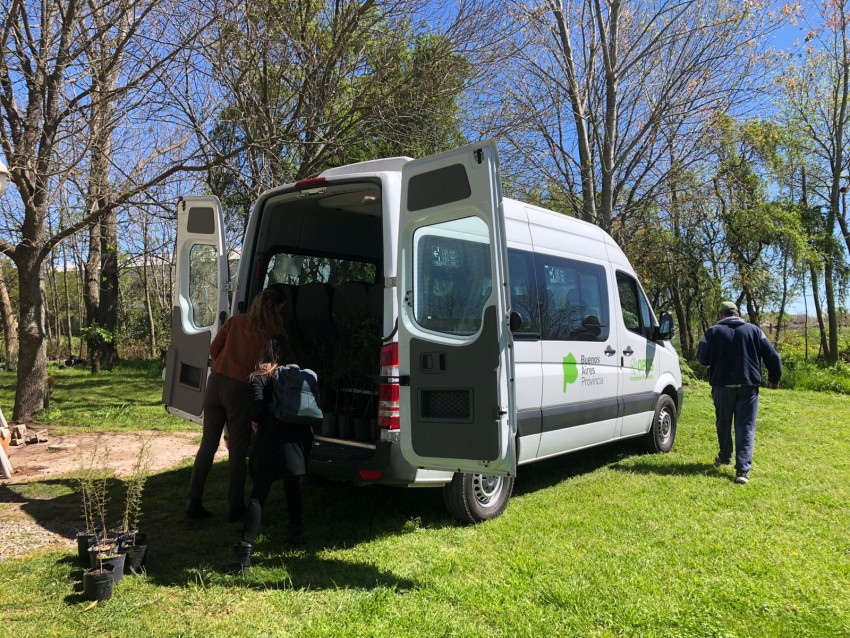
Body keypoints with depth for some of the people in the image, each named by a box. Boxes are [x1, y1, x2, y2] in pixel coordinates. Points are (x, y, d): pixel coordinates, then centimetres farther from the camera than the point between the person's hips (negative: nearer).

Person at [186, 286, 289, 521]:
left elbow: (214, 349, 12)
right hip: (240, 389, -4)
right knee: (238, 450, 6)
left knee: (208, 445, 13)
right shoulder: (273, 332, -4)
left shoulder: (236, 321, 8)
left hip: (215, 383, 5)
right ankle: (236, 508, 14)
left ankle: (194, 503, 19)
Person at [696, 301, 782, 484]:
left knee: (723, 423, 19)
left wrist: (703, 343, 15)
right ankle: (743, 469, -8)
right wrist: (774, 378, 14)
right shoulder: (753, 330, 5)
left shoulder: (714, 331, 0)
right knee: (746, 427, 0)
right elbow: (772, 356, 1)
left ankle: (724, 457, 36)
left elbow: (702, 359, -3)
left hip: (723, 386, 0)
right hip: (748, 386, 1)